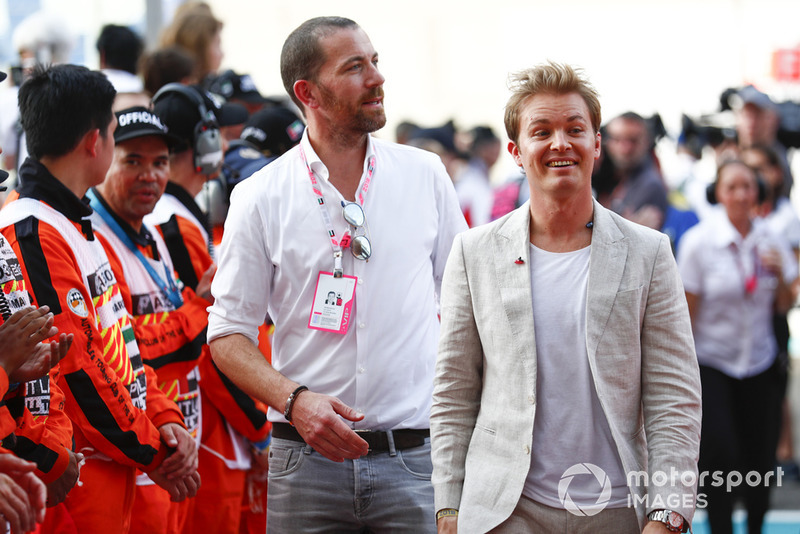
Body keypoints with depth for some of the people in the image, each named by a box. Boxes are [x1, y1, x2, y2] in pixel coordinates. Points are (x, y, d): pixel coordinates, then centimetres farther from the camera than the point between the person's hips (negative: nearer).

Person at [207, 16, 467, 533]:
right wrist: (293, 400, -14)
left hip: (416, 456, 1)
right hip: (307, 459, -1)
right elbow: (228, 332, 2)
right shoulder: (259, 198, 0)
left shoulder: (426, 175, 5)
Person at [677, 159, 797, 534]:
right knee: (719, 453, -14)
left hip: (760, 362, 3)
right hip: (711, 361, -3)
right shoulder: (699, 241, -10)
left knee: (760, 457, 3)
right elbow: (688, 309, -6)